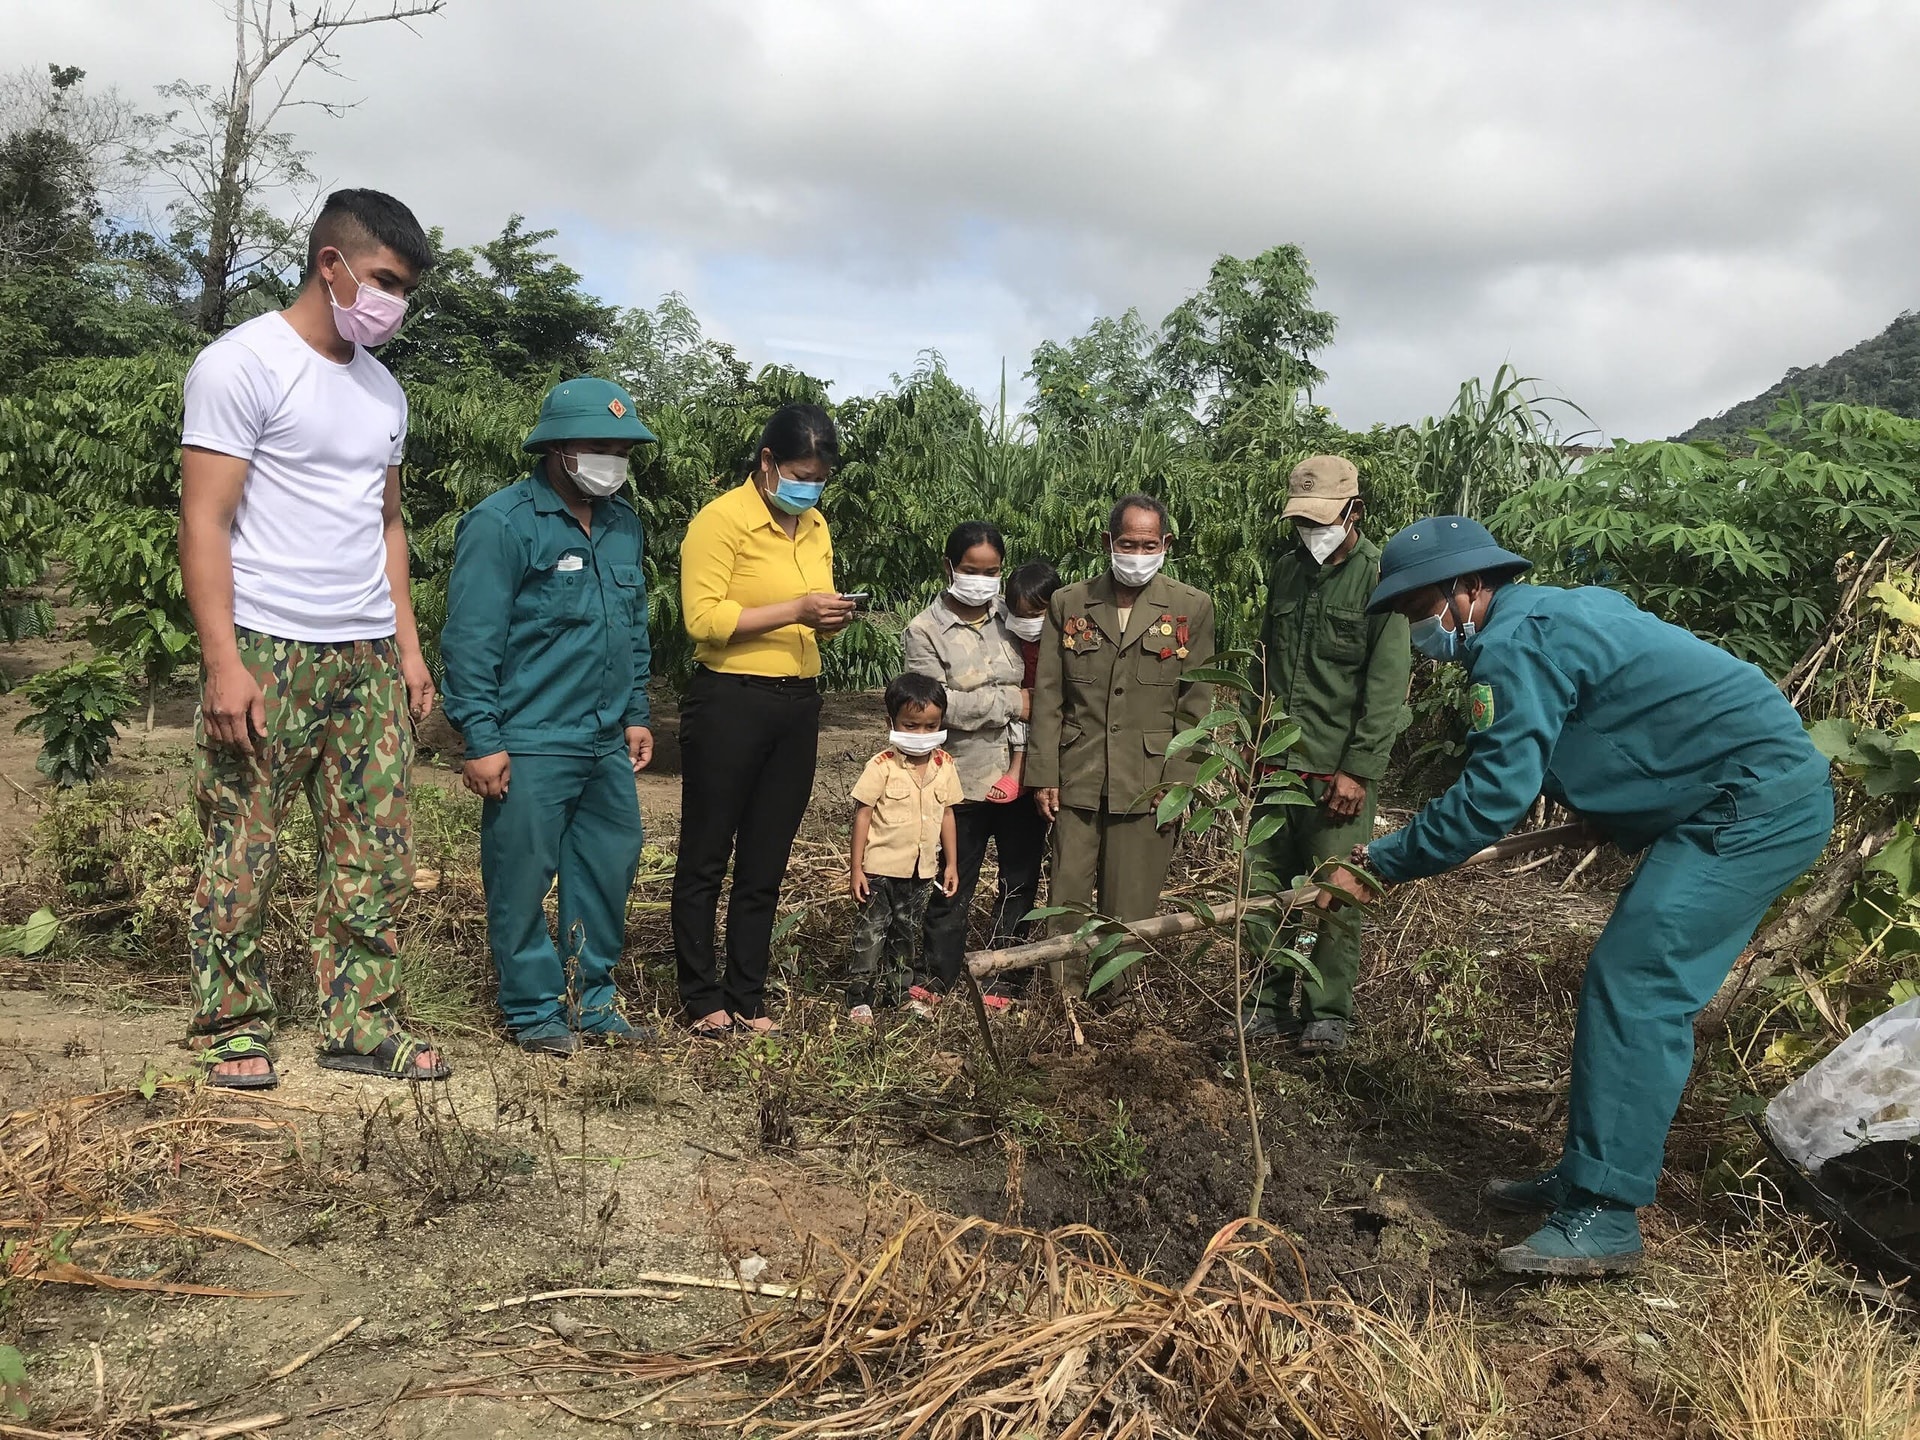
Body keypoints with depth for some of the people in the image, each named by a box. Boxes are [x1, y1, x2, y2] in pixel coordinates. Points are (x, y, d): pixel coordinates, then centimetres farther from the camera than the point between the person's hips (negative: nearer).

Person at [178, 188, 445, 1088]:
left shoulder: (383, 390, 17)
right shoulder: (243, 363, -5)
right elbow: (205, 522, -9)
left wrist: (408, 645, 13)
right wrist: (224, 664, -16)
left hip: (369, 658, 6)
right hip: (268, 652, -6)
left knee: (375, 854, 6)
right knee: (241, 854, 1)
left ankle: (360, 1024, 15)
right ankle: (233, 1029, 14)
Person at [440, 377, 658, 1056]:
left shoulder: (623, 524, 12)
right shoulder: (501, 523, -10)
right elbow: (471, 639, -13)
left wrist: (635, 714, 16)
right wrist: (482, 740, -15)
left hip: (607, 744, 7)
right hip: (530, 747, -7)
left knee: (609, 871, 13)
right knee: (522, 881, 3)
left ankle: (591, 999, 28)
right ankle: (535, 1010, 19)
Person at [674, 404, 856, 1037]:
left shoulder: (815, 526, 13)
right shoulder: (721, 520, -10)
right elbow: (702, 619, -18)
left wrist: (831, 619, -1)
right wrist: (796, 610, -23)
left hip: (798, 705, 7)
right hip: (730, 701, -7)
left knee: (765, 864, 12)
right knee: (705, 859, 5)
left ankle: (747, 997, 23)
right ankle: (703, 999, 17)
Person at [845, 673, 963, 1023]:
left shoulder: (945, 766, 0)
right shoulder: (882, 767, -14)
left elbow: (947, 815, 9)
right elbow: (862, 815, -11)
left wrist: (951, 863, 10)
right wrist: (856, 868, -12)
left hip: (922, 870, 5)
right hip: (880, 867, -5)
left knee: (906, 933, 17)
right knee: (870, 933, -1)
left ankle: (898, 991, 30)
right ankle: (860, 999, 7)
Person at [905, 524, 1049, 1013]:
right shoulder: (925, 630, -4)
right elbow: (939, 704, -14)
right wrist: (1011, 702, -14)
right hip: (965, 779, -3)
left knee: (1021, 880, 11)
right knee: (953, 885, 7)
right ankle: (935, 977, 24)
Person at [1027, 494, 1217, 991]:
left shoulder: (1191, 609, 4)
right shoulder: (1068, 604, 7)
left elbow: (1194, 707, 2)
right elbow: (1048, 697, 6)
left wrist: (1179, 783, -4)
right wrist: (1043, 775, 1)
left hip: (1148, 784, -1)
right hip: (1077, 782, 1)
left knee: (1130, 910, 5)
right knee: (1069, 904, 4)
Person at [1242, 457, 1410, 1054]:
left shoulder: (1381, 577, -8)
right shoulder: (1287, 568, 11)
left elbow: (1386, 687, -12)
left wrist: (1358, 770, -16)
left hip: (1337, 770, -5)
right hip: (1275, 761, 6)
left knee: (1335, 896, 1)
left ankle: (1329, 1012, 15)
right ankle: (1272, 1002, 21)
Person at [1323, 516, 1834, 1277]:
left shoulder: (1515, 643, -17)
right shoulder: (1548, 616, 15)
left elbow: (1493, 798, -19)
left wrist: (1382, 863, -11)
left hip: (1754, 803, -10)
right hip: (1763, 794, 10)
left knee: (1632, 989, -12)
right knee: (1631, 984, 12)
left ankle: (1603, 1219, -8)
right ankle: (1587, 1176, 19)